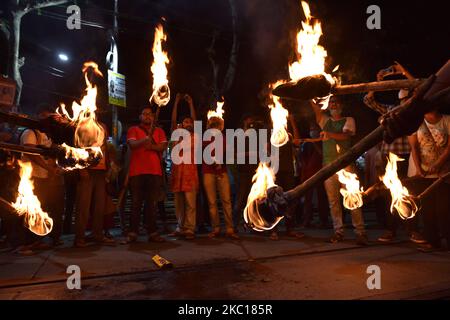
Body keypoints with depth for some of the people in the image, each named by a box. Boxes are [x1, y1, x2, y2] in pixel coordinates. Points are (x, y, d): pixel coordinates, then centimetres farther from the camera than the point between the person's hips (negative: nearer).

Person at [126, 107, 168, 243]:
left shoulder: (159, 131, 19)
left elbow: (163, 146, 4)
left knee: (152, 203, 3)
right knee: (136, 202, 0)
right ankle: (133, 233, 4)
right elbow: (132, 144, -8)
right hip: (137, 171, -2)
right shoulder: (133, 130, 11)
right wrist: (144, 140, -27)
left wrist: (151, 146, -13)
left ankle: (152, 232, 7)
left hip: (155, 171, 2)